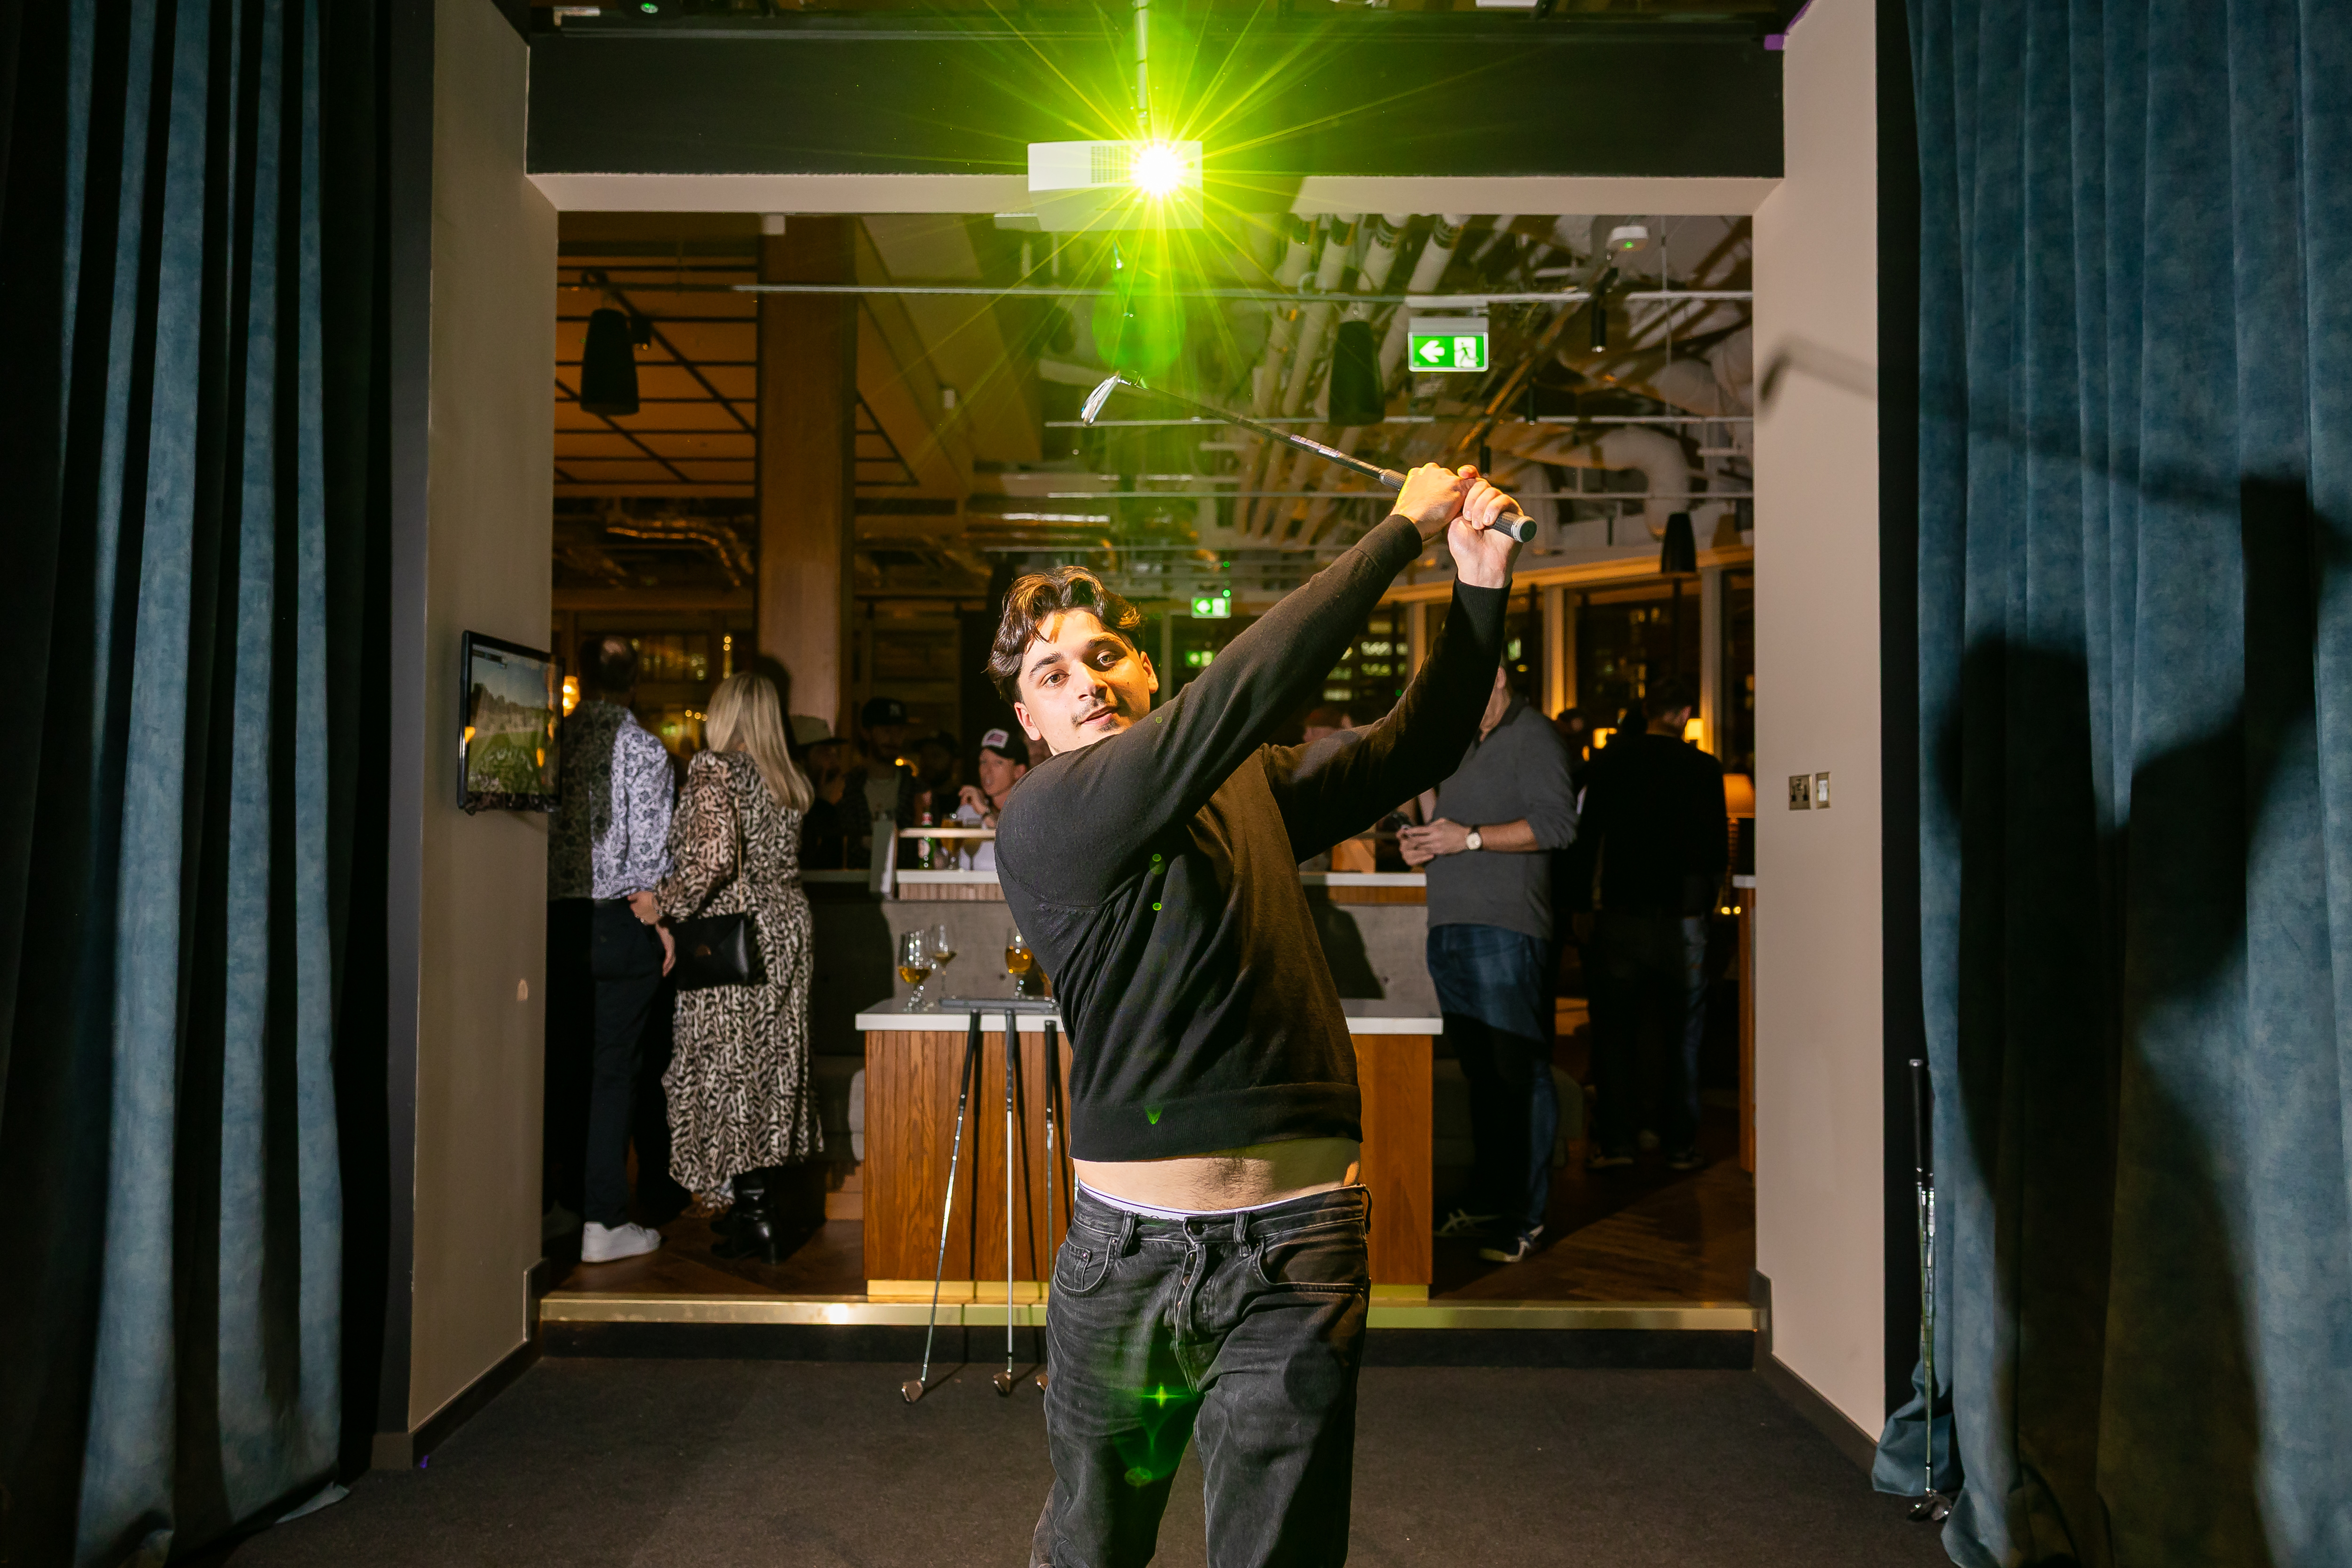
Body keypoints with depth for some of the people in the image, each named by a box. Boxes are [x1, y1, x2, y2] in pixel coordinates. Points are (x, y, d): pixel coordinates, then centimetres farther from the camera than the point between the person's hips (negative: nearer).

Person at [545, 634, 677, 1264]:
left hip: (556, 919, 4)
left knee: (561, 1064, 11)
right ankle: (603, 1221, 5)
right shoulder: (643, 748, -6)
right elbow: (649, 847, -9)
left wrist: (551, 903, 14)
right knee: (614, 1068, 1)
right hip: (620, 922, -4)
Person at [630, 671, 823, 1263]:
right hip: (784, 929, 7)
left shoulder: (714, 769, -11)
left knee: (729, 1065, 0)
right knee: (774, 1065, 12)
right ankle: (765, 1207, 21)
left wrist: (663, 904, -11)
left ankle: (753, 1218, 4)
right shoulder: (789, 779, 10)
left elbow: (713, 859, -23)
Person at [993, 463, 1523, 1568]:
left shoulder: (1250, 789, 9)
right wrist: (1403, 530, -15)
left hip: (1297, 1242, 3)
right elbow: (1233, 700, -22)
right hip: (1128, 1248, -3)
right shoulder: (1039, 824, -11)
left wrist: (1480, 582, 1)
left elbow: (1417, 747, 16)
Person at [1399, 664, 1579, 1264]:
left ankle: (1527, 1218, 1)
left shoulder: (1533, 738, -3)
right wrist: (1422, 843, 8)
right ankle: (1487, 1198, 21)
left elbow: (1557, 822, -15)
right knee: (1480, 1072, 13)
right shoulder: (1464, 746, 24)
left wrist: (1470, 838, -18)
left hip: (1506, 931, -8)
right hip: (1451, 928, 8)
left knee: (1521, 1074, -5)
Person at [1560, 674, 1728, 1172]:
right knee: (1683, 1032, 9)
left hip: (1622, 912, 1)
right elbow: (1716, 847, 2)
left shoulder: (1609, 761, 1)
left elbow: (1585, 838, 2)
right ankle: (1681, 1144, 13)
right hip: (1683, 918, 0)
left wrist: (1580, 906, 7)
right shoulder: (1704, 768, -2)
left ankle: (1614, 1140, 5)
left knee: (1614, 1028, 7)